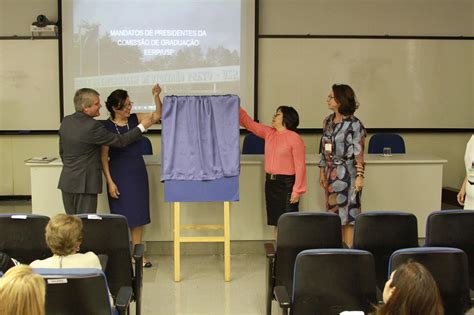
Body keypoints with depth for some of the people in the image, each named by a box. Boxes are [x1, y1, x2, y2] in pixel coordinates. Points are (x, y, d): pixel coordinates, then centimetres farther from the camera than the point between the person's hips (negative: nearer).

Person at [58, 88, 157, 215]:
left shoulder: (66, 121, 5)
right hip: (84, 183, -8)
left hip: (67, 181, 8)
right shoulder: (92, 126, -20)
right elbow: (120, 141, -13)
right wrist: (142, 127, -4)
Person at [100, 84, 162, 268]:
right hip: (118, 174, -4)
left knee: (138, 214, 9)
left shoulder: (135, 119, 2)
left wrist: (156, 96, -23)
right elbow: (103, 156, -9)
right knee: (121, 216, 2)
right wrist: (110, 182, -13)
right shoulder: (106, 126, -8)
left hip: (138, 172, 4)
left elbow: (157, 115, -7)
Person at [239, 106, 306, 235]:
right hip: (270, 182, 7)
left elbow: (300, 166, -14)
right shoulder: (268, 133, 9)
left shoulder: (294, 138, -11)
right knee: (276, 221, 12)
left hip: (287, 184, -7)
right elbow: (249, 123, 12)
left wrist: (297, 190, -17)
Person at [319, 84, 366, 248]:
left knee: (347, 211, -2)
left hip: (347, 173, -6)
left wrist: (359, 176, -16)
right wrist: (322, 171, 14)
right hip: (331, 173, 7)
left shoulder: (354, 124, -12)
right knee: (332, 212, 11)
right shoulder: (328, 121, 8)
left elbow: (359, 153, -12)